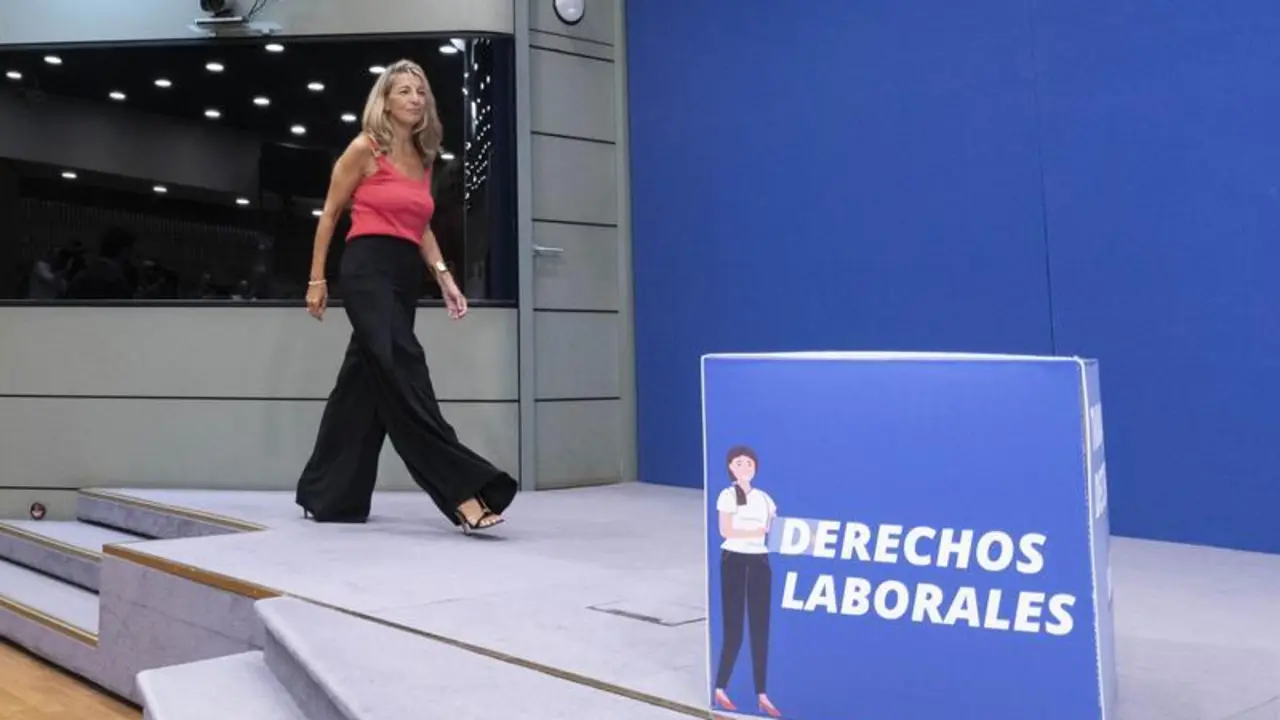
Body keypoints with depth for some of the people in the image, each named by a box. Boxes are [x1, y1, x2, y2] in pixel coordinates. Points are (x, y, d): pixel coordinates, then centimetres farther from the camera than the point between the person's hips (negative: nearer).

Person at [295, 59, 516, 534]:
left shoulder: (423, 158, 18)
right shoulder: (364, 148, 0)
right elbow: (329, 214, 4)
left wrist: (444, 277, 7)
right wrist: (317, 279, 1)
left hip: (406, 277, 7)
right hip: (368, 270, -7)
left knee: (365, 382, 10)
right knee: (404, 374, -16)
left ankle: (328, 495, 21)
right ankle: (462, 490, -22)